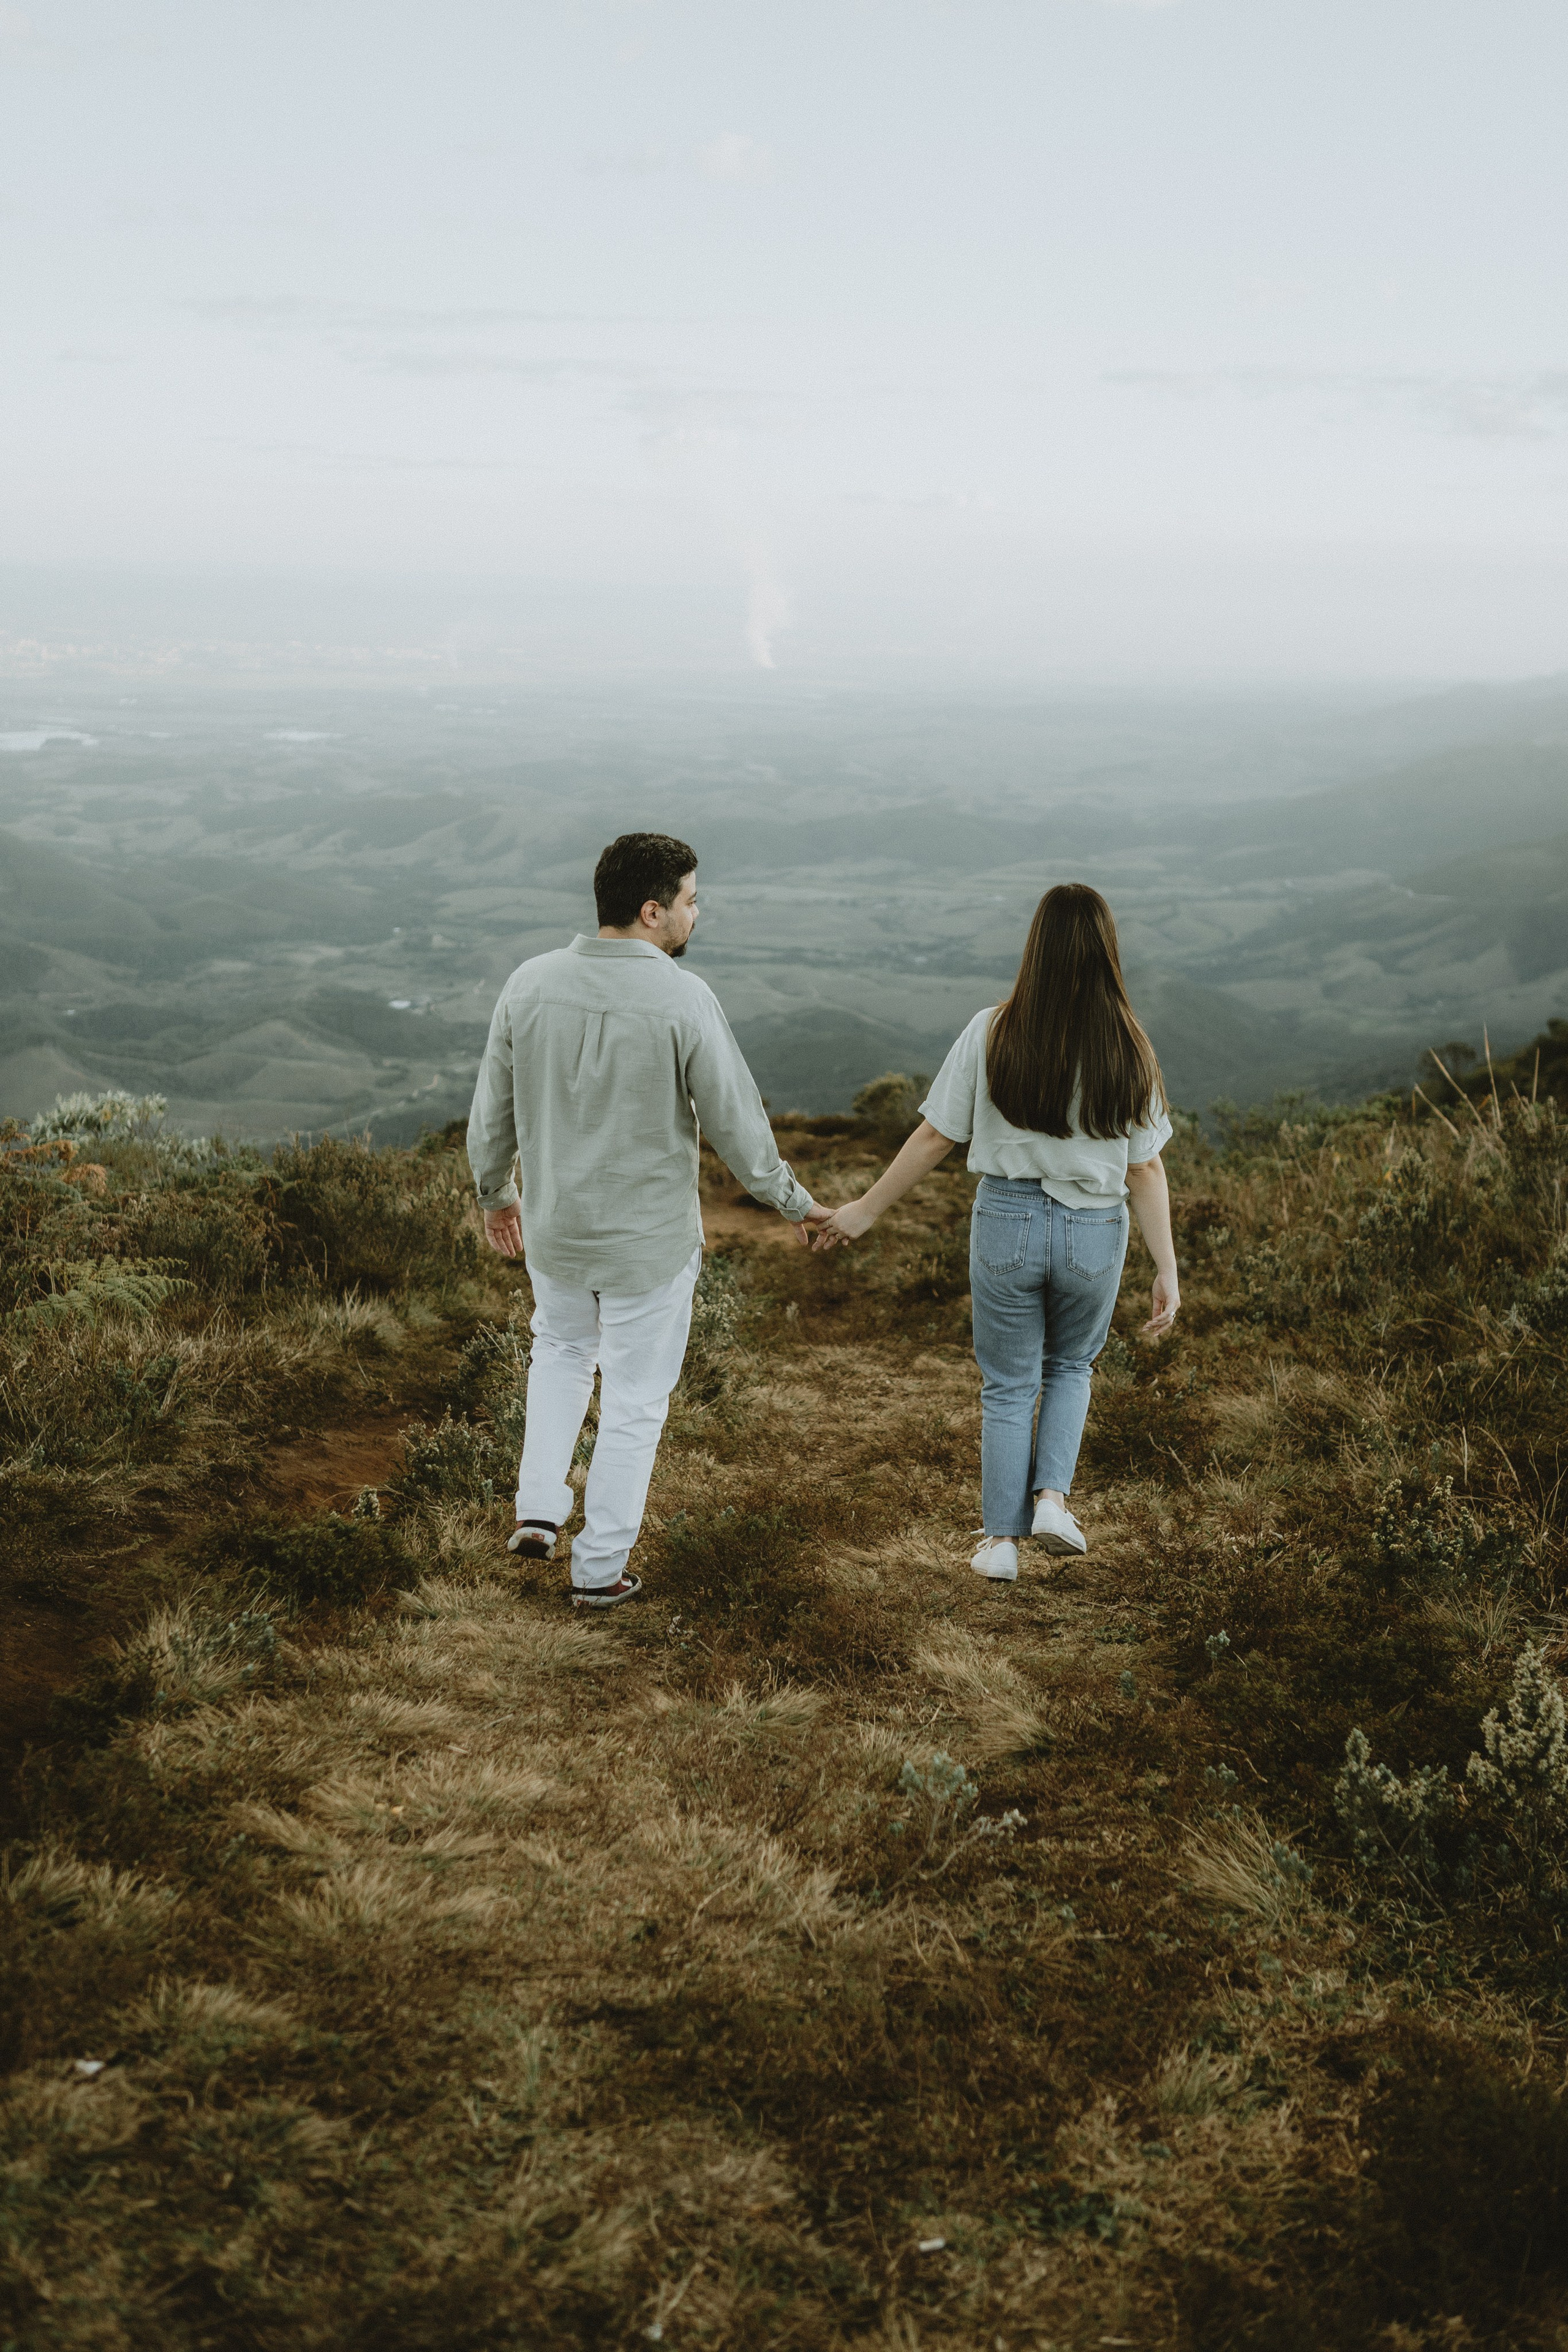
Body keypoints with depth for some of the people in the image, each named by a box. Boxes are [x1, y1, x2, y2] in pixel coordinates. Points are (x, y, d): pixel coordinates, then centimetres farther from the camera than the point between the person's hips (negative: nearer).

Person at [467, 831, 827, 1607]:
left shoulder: (532, 982, -9)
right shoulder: (684, 1000, -21)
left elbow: (493, 1108, 1)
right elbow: (736, 1122, -13)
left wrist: (496, 1192, 19)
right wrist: (793, 1201, 3)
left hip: (554, 1228, 4)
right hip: (650, 1239, -4)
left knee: (561, 1348, 31)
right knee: (633, 1399, 12)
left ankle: (539, 1507, 23)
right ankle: (599, 1569, 21)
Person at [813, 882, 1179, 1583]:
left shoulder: (992, 1033, -11)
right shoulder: (1127, 1048, -9)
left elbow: (935, 1136, -6)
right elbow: (1145, 1168, -6)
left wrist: (867, 1209, 6)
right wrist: (1167, 1269, 1)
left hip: (1006, 1222, -1)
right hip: (1093, 1233, 1)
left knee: (1008, 1387, 15)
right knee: (1071, 1367, 26)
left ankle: (1002, 1541, 19)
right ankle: (1052, 1497, 10)